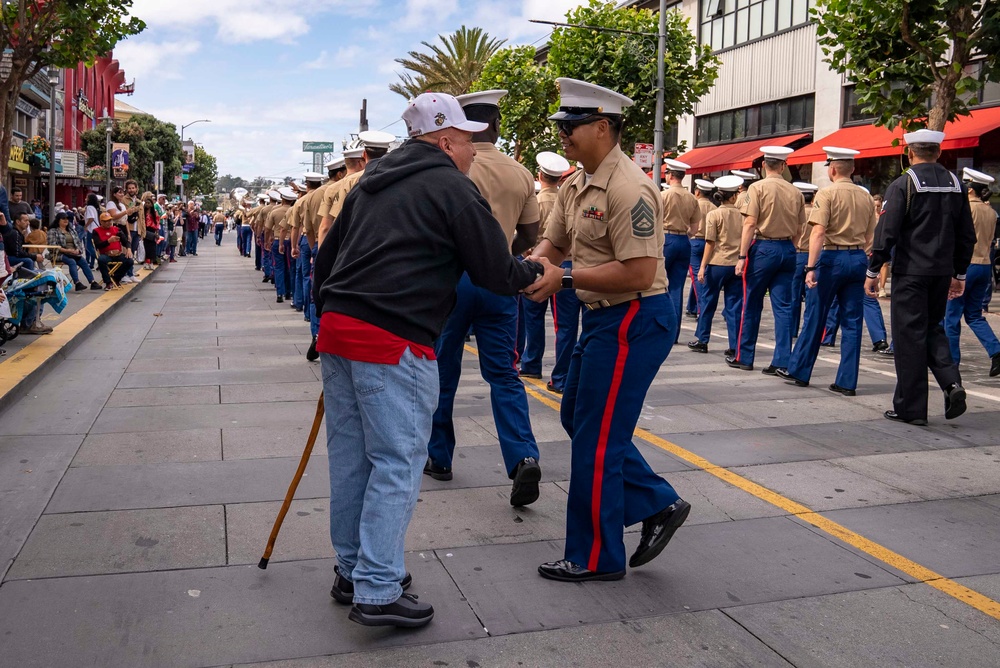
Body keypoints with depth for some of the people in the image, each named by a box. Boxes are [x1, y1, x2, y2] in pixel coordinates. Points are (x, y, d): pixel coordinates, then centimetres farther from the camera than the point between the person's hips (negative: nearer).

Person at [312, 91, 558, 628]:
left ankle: (353, 571, 28)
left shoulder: (372, 182, 21)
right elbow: (496, 272, -5)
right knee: (397, 465, -1)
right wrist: (538, 272, 14)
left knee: (351, 457, 15)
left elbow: (326, 256, 23)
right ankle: (378, 593, 2)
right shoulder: (452, 188, -3)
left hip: (338, 329, 9)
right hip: (393, 342, -8)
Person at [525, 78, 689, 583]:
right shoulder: (576, 185, 10)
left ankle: (596, 557, 16)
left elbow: (639, 274, -27)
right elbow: (553, 244, 13)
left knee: (596, 438, -1)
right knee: (577, 419, 18)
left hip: (633, 321, -10)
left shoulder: (628, 189, -21)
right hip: (603, 317, 10)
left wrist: (566, 278, -23)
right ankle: (658, 505, 27)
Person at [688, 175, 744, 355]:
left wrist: (702, 266, -5)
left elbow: (710, 243, -8)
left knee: (708, 302, 10)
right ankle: (734, 346, 6)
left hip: (717, 264, -2)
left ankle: (702, 341, 16)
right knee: (734, 306, 5)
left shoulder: (714, 215, -4)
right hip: (736, 264, 2)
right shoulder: (741, 215, 4)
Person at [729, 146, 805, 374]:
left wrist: (742, 256, -12)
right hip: (788, 250, 4)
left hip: (763, 248, -3)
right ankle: (782, 362, 3)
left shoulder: (758, 188, -6)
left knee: (752, 304, 7)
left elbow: (750, 223, -12)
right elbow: (799, 229, 8)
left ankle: (744, 357, 15)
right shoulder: (796, 192, 6)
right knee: (783, 306, 5)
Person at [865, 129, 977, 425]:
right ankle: (952, 382, -2)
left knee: (910, 335, 1)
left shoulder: (903, 185, -9)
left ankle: (910, 408, 6)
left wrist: (873, 271, -6)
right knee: (933, 328, 20)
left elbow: (886, 232, -13)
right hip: (943, 272, 5)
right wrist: (959, 273, 20)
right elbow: (967, 235, 12)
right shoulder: (955, 184, 8)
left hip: (910, 271, -5)